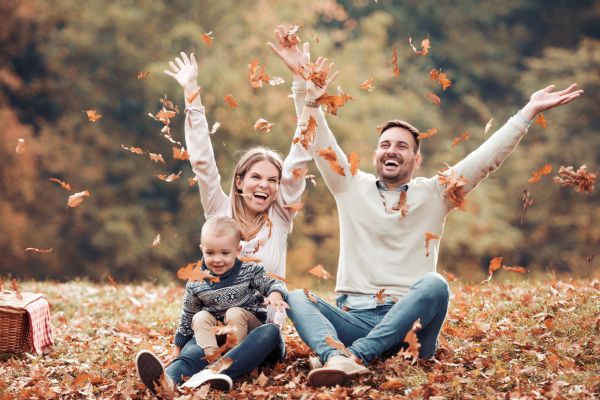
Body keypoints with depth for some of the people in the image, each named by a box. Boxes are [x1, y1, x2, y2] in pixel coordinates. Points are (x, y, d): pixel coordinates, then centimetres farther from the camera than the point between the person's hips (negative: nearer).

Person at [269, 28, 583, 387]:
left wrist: (528, 112, -4)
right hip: (354, 317, 1)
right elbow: (319, 141, 6)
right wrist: (303, 81, -4)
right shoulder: (352, 187, 14)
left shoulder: (435, 193, 11)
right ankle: (334, 356, -54)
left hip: (408, 320, -1)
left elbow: (487, 158, 4)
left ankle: (354, 356, -45)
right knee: (296, 298, -25)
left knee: (434, 284, -34)